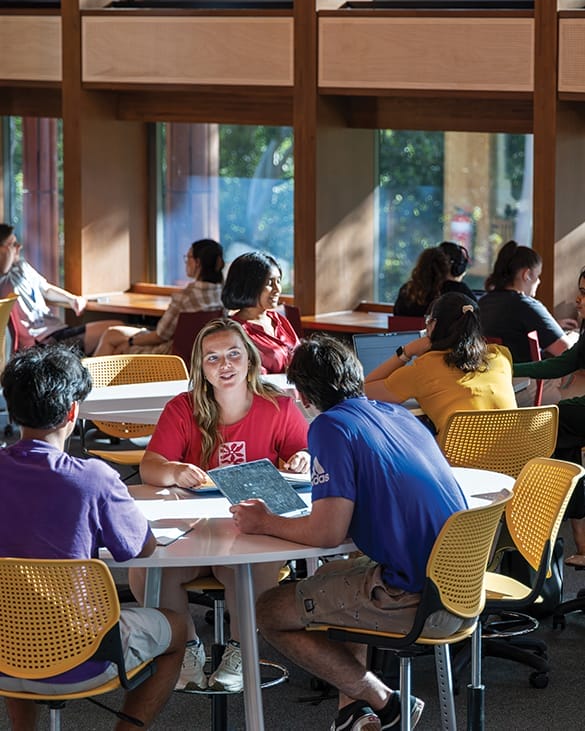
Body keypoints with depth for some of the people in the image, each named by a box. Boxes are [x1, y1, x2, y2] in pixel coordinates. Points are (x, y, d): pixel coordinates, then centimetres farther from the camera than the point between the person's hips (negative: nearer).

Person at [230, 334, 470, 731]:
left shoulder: (332, 427, -11)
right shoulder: (400, 415, 13)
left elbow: (327, 533, -17)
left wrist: (266, 523, 0)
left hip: (420, 603, -9)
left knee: (270, 613, 5)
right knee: (331, 575, 32)